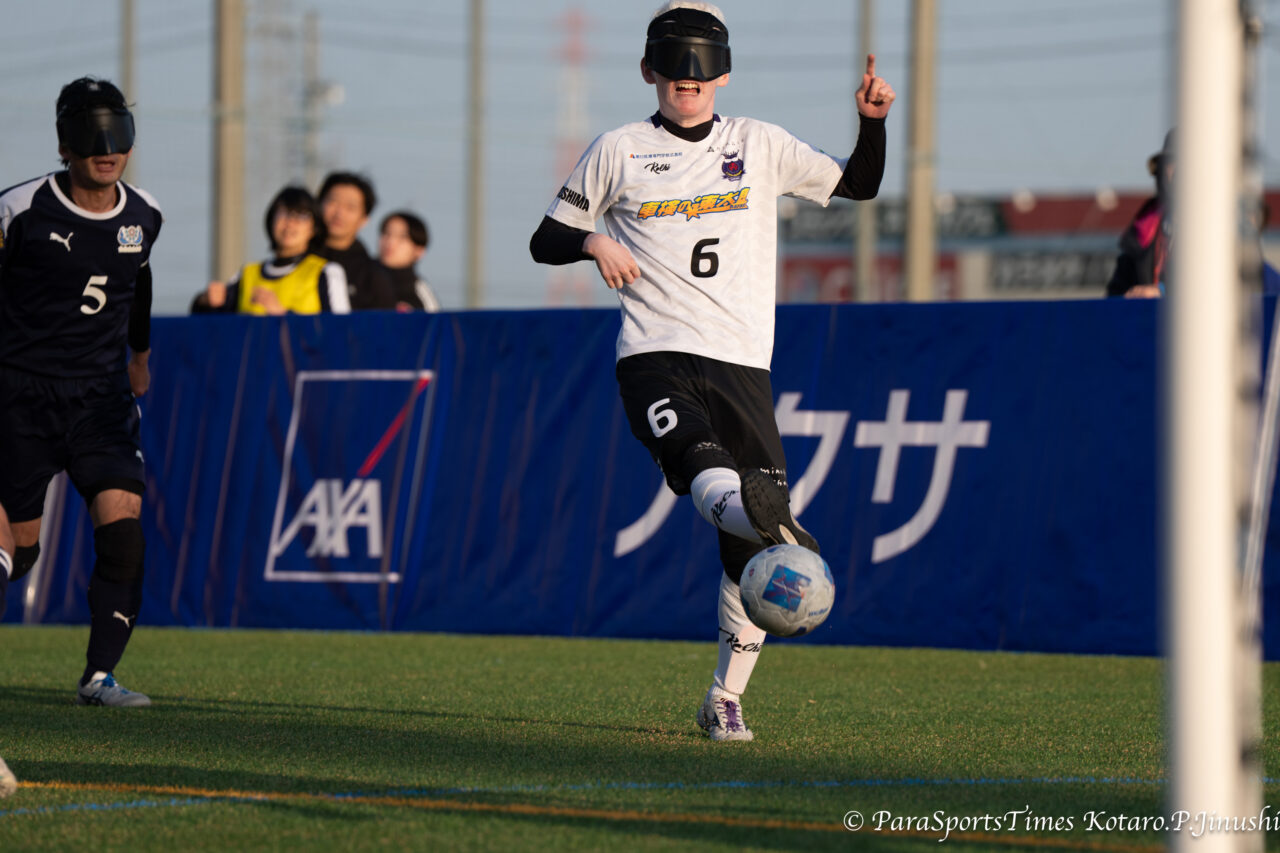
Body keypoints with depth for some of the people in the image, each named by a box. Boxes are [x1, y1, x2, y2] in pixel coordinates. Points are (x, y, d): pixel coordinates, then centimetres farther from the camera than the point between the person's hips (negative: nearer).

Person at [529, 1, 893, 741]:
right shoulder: (618, 153, 12)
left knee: (750, 546, -4)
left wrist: (873, 121, -4)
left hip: (741, 361, 2)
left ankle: (726, 698, 7)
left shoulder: (759, 146, 15)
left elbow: (858, 185, 13)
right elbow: (546, 241, 14)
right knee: (699, 460, -34)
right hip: (655, 356, -2)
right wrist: (593, 242, -8)